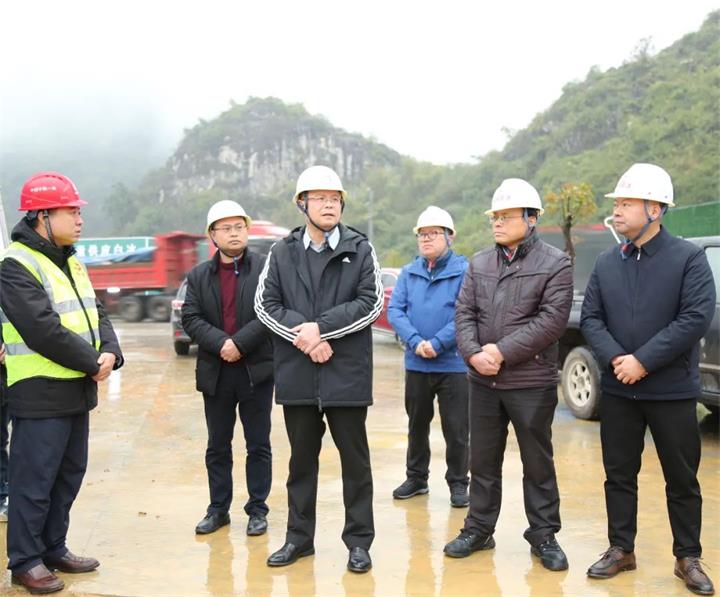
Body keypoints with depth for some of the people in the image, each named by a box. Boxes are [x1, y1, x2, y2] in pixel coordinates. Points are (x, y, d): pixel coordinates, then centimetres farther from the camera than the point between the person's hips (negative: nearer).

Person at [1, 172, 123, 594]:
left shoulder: (72, 262, 15)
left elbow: (96, 314, 12)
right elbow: (43, 331, -22)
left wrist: (110, 353, -7)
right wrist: (92, 363, -15)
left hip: (78, 390, 9)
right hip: (40, 393, -9)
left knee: (69, 475, 16)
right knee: (35, 480, 0)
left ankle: (54, 547, 30)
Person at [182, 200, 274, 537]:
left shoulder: (266, 269, -3)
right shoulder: (198, 276, 8)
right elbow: (191, 318, -2)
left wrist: (241, 343, -19)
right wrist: (221, 343, -17)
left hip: (256, 370, -3)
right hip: (215, 373, 3)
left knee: (258, 445, 7)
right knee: (217, 446, 12)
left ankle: (257, 509, 17)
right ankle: (218, 509, 23)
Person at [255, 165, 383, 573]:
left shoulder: (360, 249, 2)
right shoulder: (282, 252, 8)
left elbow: (371, 302, -6)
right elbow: (266, 304, 2)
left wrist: (321, 327, -15)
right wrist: (303, 335, -13)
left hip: (347, 372, -2)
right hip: (297, 372, 2)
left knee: (355, 459, 6)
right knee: (302, 459, 13)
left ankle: (359, 541, 18)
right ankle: (300, 537, 26)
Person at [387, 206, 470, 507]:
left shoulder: (464, 270, -6)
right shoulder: (408, 272, 7)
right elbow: (394, 310, -2)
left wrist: (436, 343, -19)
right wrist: (416, 342, -16)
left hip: (453, 364, -4)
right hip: (416, 364, 4)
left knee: (456, 429, 4)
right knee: (417, 424, 17)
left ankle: (458, 483, 18)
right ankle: (416, 477, 31)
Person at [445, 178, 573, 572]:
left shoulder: (555, 264, -6)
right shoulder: (479, 263, 10)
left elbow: (552, 319, -15)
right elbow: (464, 312, 4)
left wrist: (503, 351, -19)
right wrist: (473, 353, -14)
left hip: (532, 382, -4)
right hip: (483, 381, 5)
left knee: (538, 464, 7)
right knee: (482, 461, 13)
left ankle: (543, 536, 20)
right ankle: (478, 529, 26)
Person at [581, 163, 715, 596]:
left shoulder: (689, 257, -7)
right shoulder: (607, 263, 6)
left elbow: (698, 317, -16)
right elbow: (590, 317, 3)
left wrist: (643, 361, -19)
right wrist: (615, 358, -16)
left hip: (672, 390, -3)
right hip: (617, 390, 4)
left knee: (682, 479, 8)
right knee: (619, 474, 11)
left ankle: (688, 558, 23)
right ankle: (621, 549, 26)